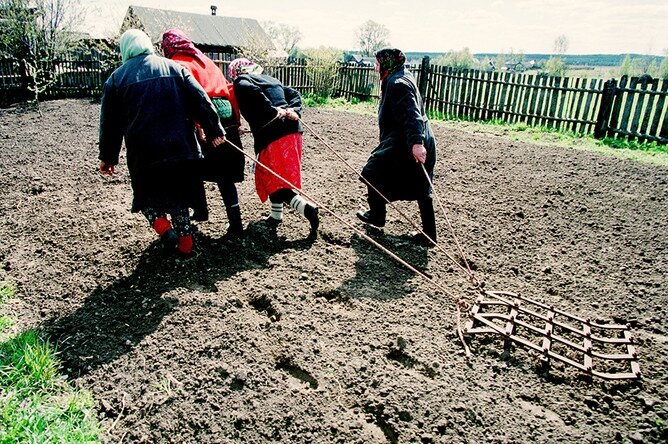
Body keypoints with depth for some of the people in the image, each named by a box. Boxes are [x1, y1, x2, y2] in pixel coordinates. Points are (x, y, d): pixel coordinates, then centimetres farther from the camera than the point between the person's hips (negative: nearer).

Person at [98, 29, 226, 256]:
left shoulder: (116, 78, 6)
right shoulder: (174, 67, 7)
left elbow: (109, 122, 9)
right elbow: (201, 101, -1)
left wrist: (107, 157, 17)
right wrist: (215, 131, 1)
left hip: (142, 153, -1)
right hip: (181, 149, 2)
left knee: (146, 194, 19)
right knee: (178, 194, 17)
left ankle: (161, 223, -6)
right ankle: (185, 240, 15)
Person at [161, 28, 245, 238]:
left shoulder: (177, 65, 2)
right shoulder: (207, 61, 22)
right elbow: (228, 89, 17)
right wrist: (235, 119, 16)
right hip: (227, 119, 5)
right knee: (225, 175, 9)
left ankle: (201, 210, 27)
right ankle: (235, 223, 5)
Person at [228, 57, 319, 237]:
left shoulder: (241, 81, 5)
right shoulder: (271, 79, 27)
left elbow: (250, 90, -19)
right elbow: (294, 94, 19)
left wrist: (272, 110, -13)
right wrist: (294, 112, 3)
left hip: (271, 135, -8)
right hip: (292, 130, 8)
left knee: (272, 180, 0)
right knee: (276, 177, 21)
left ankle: (307, 208, -16)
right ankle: (276, 216, 27)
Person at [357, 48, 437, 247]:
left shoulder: (397, 83, -15)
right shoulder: (403, 77, 17)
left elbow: (411, 114, -28)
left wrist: (416, 142, -37)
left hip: (403, 143, -10)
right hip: (421, 142, 10)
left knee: (374, 172, 9)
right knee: (421, 188, 11)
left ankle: (377, 216, 24)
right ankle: (429, 235, 15)